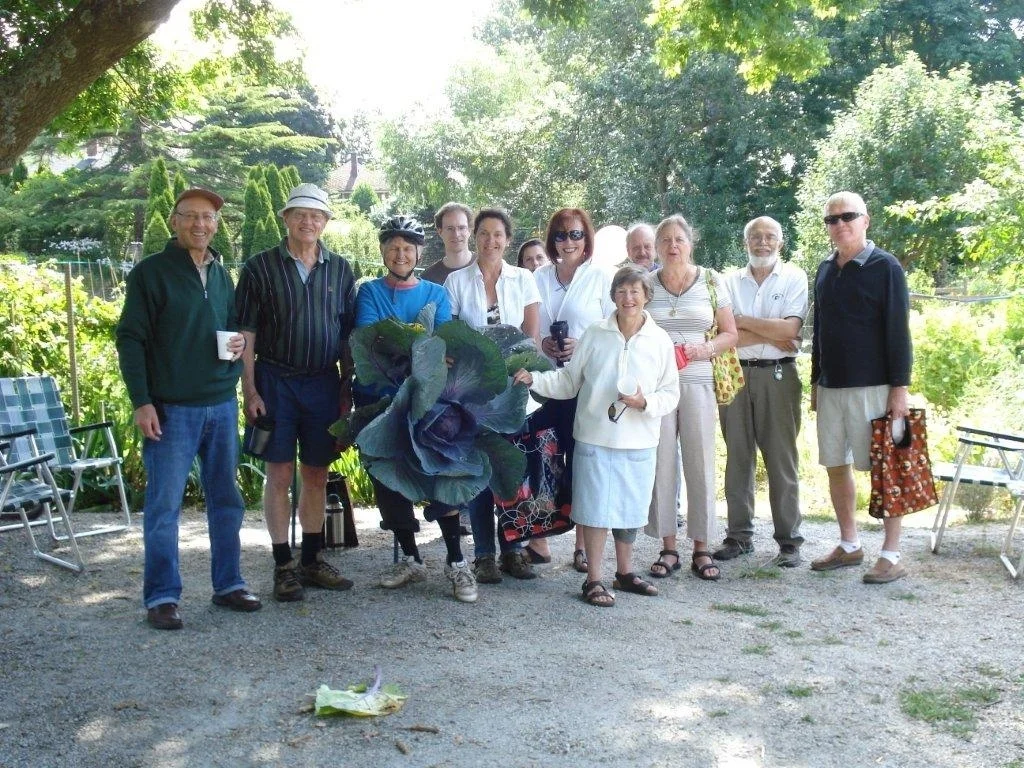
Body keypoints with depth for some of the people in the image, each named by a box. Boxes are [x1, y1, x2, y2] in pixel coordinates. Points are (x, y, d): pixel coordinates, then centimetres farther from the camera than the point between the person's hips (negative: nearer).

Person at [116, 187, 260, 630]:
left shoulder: (222, 274, 14)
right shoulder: (150, 273, -4)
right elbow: (130, 340, -7)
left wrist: (241, 342, 0)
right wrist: (141, 402, -14)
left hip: (222, 405, 6)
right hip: (171, 409, -6)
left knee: (226, 500, 10)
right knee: (164, 505, -2)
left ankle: (228, 585, 21)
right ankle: (162, 597, 7)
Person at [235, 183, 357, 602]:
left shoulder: (339, 269, 7)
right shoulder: (260, 267, -1)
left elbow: (348, 334, 10)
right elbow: (246, 333, -2)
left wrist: (347, 389, 5)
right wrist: (250, 391, -9)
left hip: (323, 383, 3)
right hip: (275, 381, -3)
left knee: (317, 475, 10)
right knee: (280, 474, 1)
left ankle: (312, 560, 21)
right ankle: (283, 565, 10)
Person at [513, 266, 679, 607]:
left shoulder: (660, 341, 2)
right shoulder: (594, 335, 0)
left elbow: (671, 393, 3)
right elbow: (568, 381, 5)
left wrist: (645, 403, -15)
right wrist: (534, 380, -8)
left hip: (639, 442, 2)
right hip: (595, 437, -1)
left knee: (630, 508, 12)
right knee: (596, 508, 1)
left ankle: (624, 572, 30)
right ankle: (594, 579, 12)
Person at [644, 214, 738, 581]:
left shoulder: (711, 281, 7)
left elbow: (730, 333, 8)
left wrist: (707, 348, -10)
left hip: (697, 382, 0)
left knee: (700, 463, 0)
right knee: (661, 463, 0)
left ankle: (701, 548, 10)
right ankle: (668, 547, 10)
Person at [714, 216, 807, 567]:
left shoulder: (794, 278, 4)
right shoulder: (730, 281, 9)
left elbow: (790, 329, -10)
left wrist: (742, 321, -5)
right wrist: (772, 336, -10)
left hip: (778, 375, -2)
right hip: (735, 373, 2)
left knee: (782, 459, -1)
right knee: (737, 456, 6)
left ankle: (789, 540, 7)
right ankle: (739, 535, 15)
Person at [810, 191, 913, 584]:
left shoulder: (885, 267, -6)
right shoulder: (825, 270, 12)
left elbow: (898, 331, -10)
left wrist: (900, 387, -14)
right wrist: (815, 381, 16)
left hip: (873, 386, -6)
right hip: (831, 386, 6)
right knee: (836, 466, 10)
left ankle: (891, 555, 7)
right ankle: (849, 545, 22)